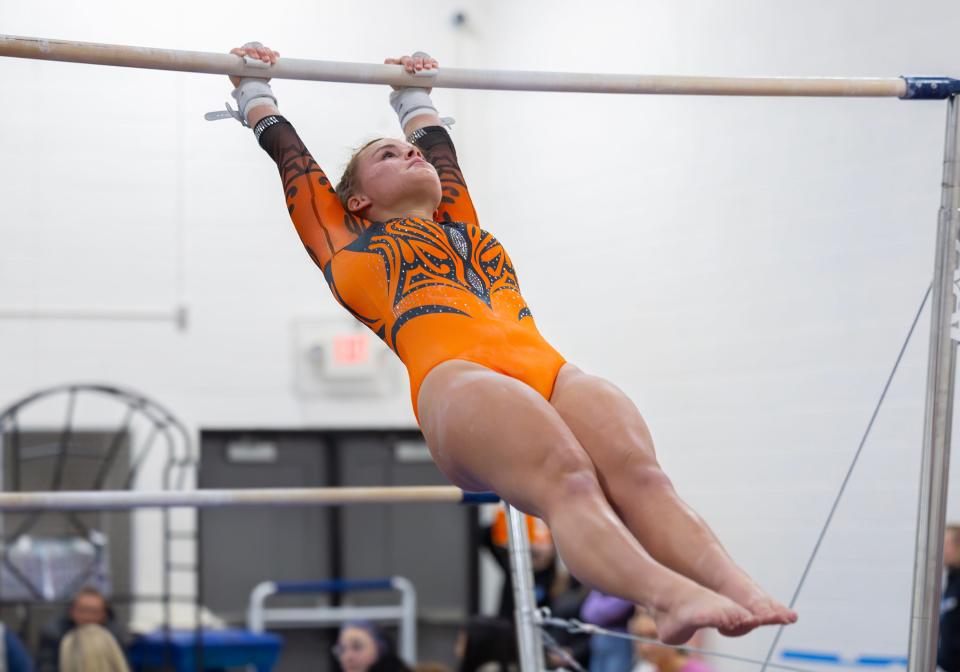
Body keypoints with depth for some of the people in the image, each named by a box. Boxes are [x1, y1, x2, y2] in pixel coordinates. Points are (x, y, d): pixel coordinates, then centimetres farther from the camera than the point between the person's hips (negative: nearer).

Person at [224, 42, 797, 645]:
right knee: (565, 478, -34)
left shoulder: (463, 228, 41)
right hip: (456, 377, -5)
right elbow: (292, 155, 41)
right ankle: (667, 594, -59)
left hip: (548, 370, 5)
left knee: (638, 473, -27)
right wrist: (256, 89, 56)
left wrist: (415, 97, 74)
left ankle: (738, 589, -51)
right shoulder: (354, 252, 30)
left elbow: (439, 146, 58)